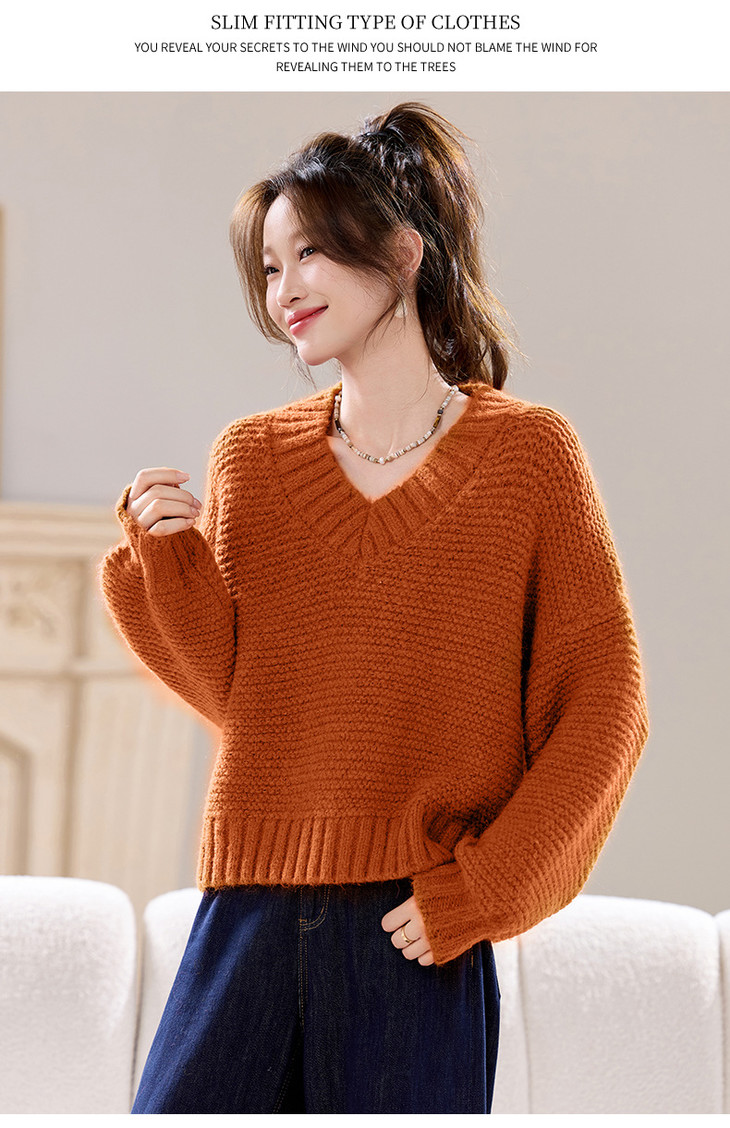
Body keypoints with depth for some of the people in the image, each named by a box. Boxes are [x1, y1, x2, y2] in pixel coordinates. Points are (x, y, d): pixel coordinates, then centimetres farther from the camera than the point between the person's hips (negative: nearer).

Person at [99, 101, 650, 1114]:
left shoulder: (527, 451, 2)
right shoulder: (250, 459, 11)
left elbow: (604, 707, -1)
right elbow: (231, 688, 8)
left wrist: (478, 890, -7)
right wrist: (166, 553, -7)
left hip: (418, 930, -3)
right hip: (250, 908, 3)